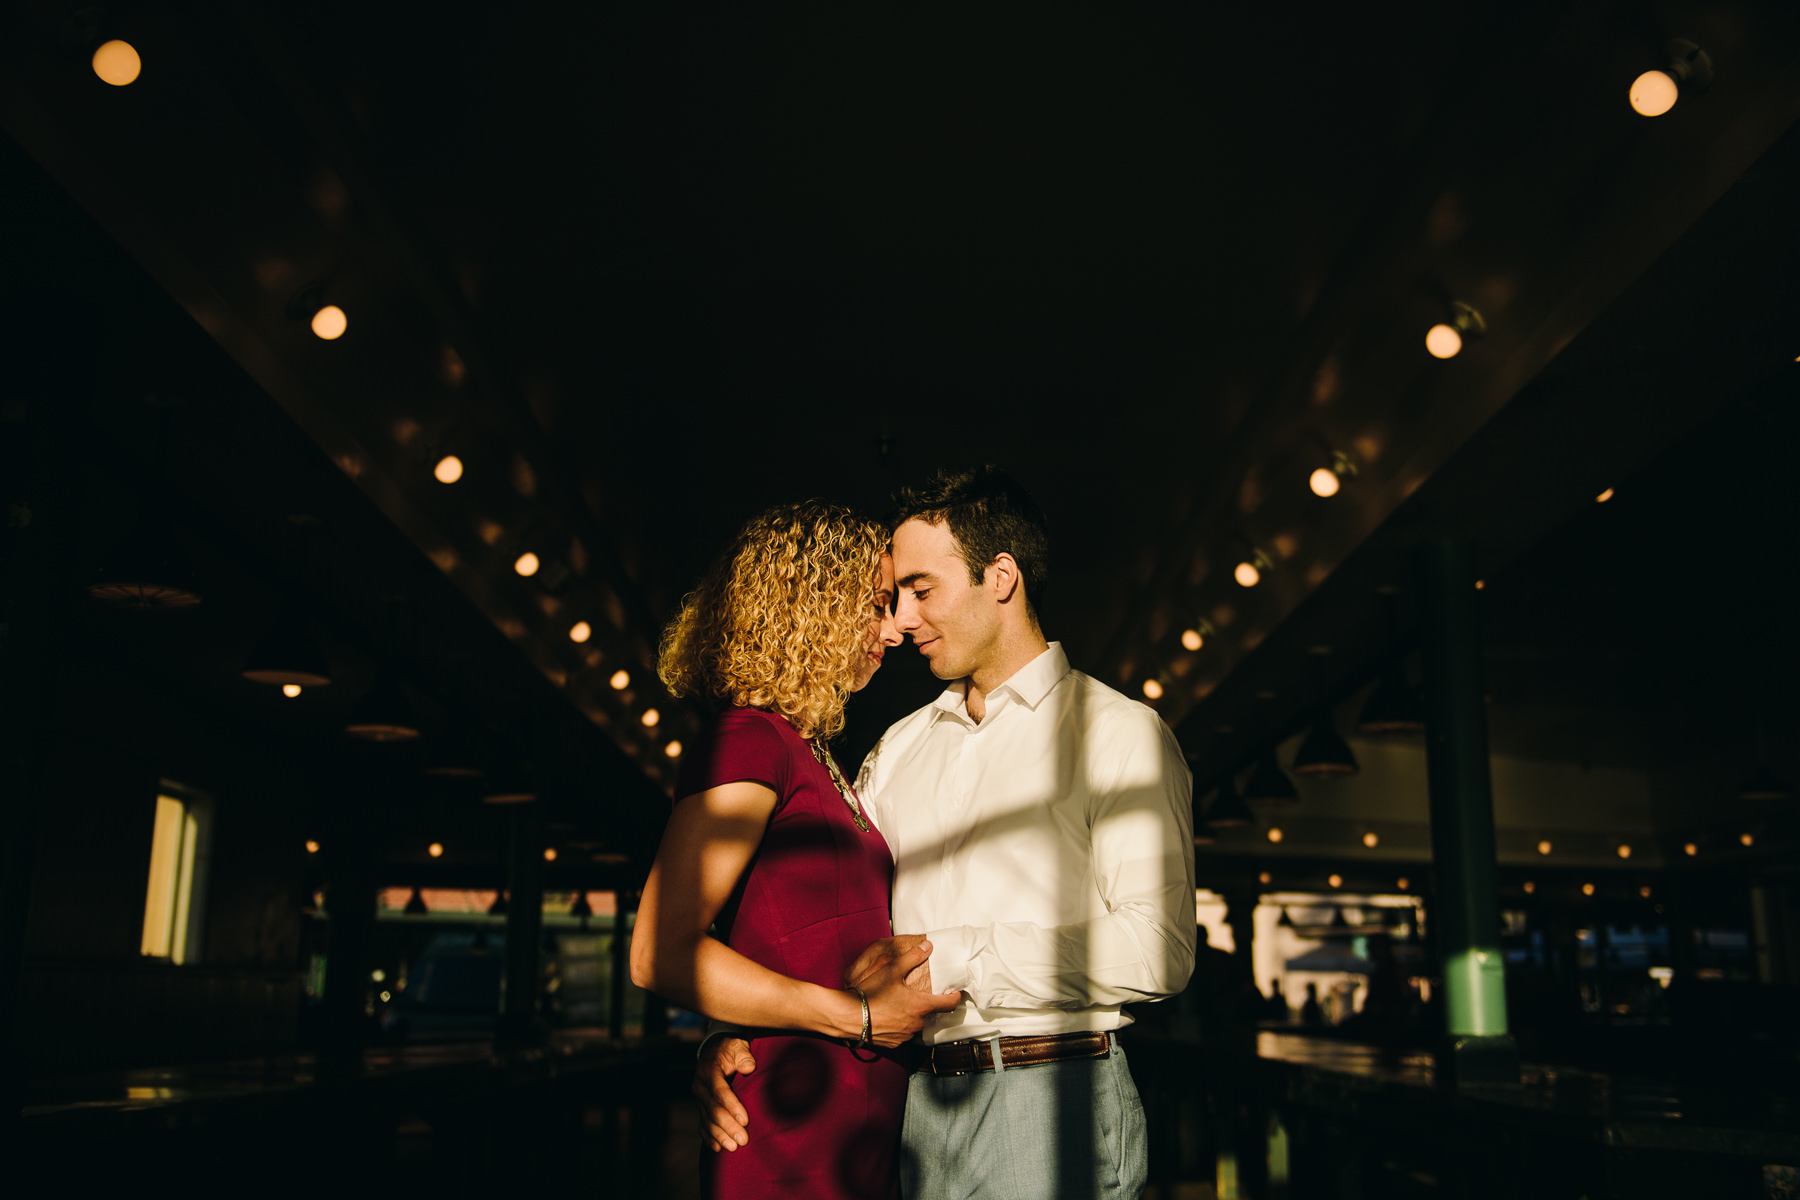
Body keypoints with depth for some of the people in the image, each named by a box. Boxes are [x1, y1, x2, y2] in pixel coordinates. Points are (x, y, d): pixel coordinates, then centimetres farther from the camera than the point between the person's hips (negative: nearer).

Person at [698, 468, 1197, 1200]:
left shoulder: (1118, 733, -5)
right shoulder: (897, 751, 15)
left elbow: (1158, 949, -17)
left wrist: (953, 957, -18)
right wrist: (734, 1032, -4)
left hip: (1054, 1098, -5)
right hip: (923, 1104, 5)